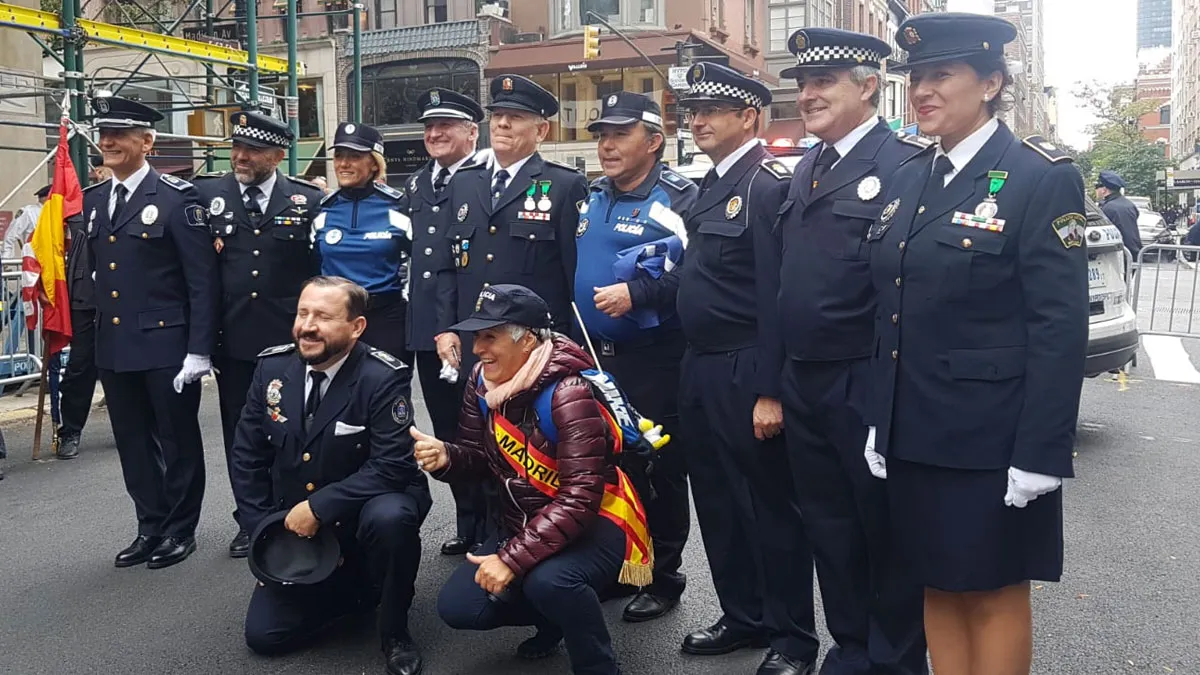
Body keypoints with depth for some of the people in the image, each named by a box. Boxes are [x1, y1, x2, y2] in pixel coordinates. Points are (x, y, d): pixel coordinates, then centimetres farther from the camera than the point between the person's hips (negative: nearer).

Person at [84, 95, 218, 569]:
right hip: (113, 348, 6)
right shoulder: (92, 201, 11)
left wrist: (199, 349, -15)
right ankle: (150, 527, 27)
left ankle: (180, 530, 21)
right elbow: (91, 273, 15)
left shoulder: (176, 197, -8)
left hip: (167, 346, -6)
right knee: (133, 444, 13)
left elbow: (203, 279, -11)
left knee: (177, 440, 7)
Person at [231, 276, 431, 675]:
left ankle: (395, 632, -12)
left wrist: (318, 506, -29)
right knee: (264, 635, -3)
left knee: (390, 517, -38)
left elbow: (391, 467, -25)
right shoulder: (272, 366, -5)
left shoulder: (383, 378, -20)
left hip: (362, 515, -4)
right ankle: (353, 590, 23)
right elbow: (247, 455, 2)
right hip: (296, 528, 5)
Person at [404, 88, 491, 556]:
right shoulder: (417, 184, 16)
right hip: (426, 328, 7)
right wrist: (413, 302, 13)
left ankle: (492, 529, 17)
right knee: (446, 431, 14)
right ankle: (467, 525, 27)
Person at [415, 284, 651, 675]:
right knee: (458, 607, -5)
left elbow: (580, 498, -29)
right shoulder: (482, 380, -2)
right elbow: (481, 456, 7)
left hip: (594, 525, -7)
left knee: (548, 580, -37)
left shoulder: (568, 393, -25)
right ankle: (554, 613, 22)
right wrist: (446, 457, -17)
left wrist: (513, 558, -31)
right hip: (525, 522, 8)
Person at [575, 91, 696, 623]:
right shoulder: (591, 198, 12)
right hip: (592, 358, 7)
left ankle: (662, 578, 19)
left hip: (653, 363, -7)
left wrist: (638, 291, -26)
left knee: (658, 469, 4)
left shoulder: (679, 199, -10)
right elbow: (571, 266, 21)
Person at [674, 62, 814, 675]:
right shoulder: (712, 184, 14)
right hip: (701, 371, 9)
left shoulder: (769, 183, -14)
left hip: (746, 377, -9)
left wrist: (770, 391, -22)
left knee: (771, 506, 4)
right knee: (717, 502, 17)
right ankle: (742, 616, 33)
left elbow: (778, 297, -19)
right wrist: (692, 370, 12)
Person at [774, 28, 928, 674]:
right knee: (828, 526, 17)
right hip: (803, 385, 7)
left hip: (869, 391, -7)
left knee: (887, 530, 8)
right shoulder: (805, 171, 14)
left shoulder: (906, 162, -10)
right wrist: (776, 384, 14)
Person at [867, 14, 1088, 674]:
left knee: (995, 594, 8)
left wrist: (1040, 453, -17)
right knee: (938, 586, 16)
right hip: (913, 435, 6)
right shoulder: (908, 178, 9)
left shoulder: (1041, 178, -10)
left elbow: (1061, 327, -14)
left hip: (990, 440, -6)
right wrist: (879, 422, 10)